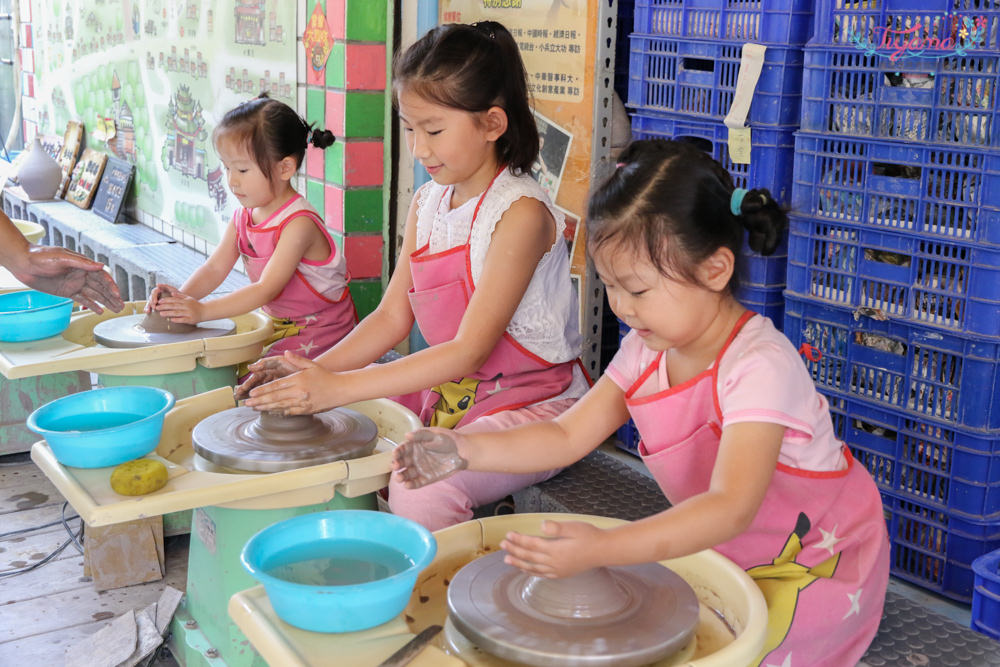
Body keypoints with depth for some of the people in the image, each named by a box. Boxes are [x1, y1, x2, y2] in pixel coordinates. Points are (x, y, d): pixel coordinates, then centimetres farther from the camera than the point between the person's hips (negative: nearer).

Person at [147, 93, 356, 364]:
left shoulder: (299, 223, -23)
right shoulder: (243, 216, 5)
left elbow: (266, 288, -27)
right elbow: (215, 267, 2)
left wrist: (202, 310, -30)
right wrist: (182, 297, -19)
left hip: (319, 335, -8)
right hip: (276, 326, 8)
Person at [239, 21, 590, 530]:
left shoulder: (521, 213, -20)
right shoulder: (426, 203, 7)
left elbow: (470, 351, -24)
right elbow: (392, 316, 9)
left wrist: (338, 386, -28)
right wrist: (316, 370, -9)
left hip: (531, 404, -8)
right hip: (447, 392, 8)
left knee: (421, 486, -31)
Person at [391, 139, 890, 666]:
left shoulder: (761, 366, -31)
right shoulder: (645, 350, -6)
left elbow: (731, 506, -42)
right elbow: (568, 436, -6)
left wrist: (602, 549, -54)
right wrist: (466, 449, -22)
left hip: (809, 566, -6)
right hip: (718, 549, 7)